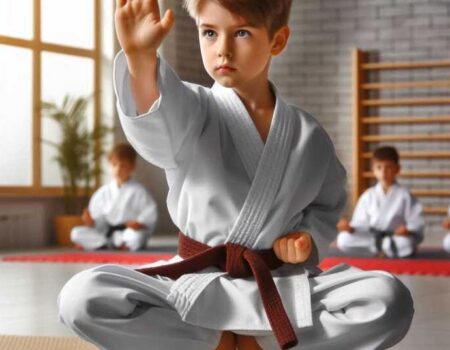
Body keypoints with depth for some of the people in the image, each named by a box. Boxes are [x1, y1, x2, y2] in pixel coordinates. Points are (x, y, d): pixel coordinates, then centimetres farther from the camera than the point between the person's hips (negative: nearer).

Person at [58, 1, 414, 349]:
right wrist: (140, 55, -51)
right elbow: (156, 122, -30)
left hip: (280, 287, 1)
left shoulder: (309, 136, 3)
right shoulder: (191, 109, -5)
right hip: (194, 284, -1)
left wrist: (309, 239, -5)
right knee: (82, 298, -26)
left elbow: (326, 206, 18)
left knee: (391, 302, -24)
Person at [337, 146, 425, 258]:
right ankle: (382, 248, -11)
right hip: (371, 238, 3)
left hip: (396, 237, -2)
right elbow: (361, 223, 3)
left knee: (407, 244, -38)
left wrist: (408, 229, -26)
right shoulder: (368, 196, 5)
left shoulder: (404, 195, -2)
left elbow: (417, 221, -5)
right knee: (343, 239, -22)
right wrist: (350, 228, -19)